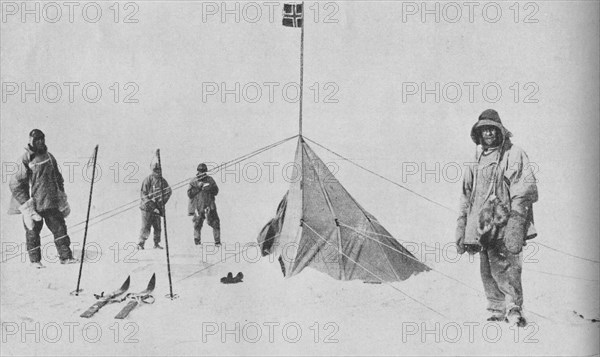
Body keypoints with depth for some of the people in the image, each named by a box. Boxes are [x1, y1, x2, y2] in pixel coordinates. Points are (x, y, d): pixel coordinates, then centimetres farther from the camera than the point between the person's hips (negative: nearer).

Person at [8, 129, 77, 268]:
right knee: (33, 231, 5)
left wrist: (62, 198, 17)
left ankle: (65, 256, 4)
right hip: (33, 204, -4)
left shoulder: (49, 157, 10)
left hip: (52, 202, 5)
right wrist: (26, 205, -12)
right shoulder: (25, 160, -8)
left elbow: (58, 178, 21)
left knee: (59, 227, 0)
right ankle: (35, 260, 18)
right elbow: (15, 184, -9)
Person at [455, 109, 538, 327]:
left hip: (503, 226, -5)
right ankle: (497, 311, 11)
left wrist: (516, 220, -16)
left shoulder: (514, 155, 4)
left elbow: (526, 189, -5)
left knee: (503, 268, -14)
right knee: (487, 272, 4)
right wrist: (461, 230, 19)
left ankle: (514, 309, -6)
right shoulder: (476, 164, 21)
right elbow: (466, 200, 25)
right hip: (481, 228, 5)